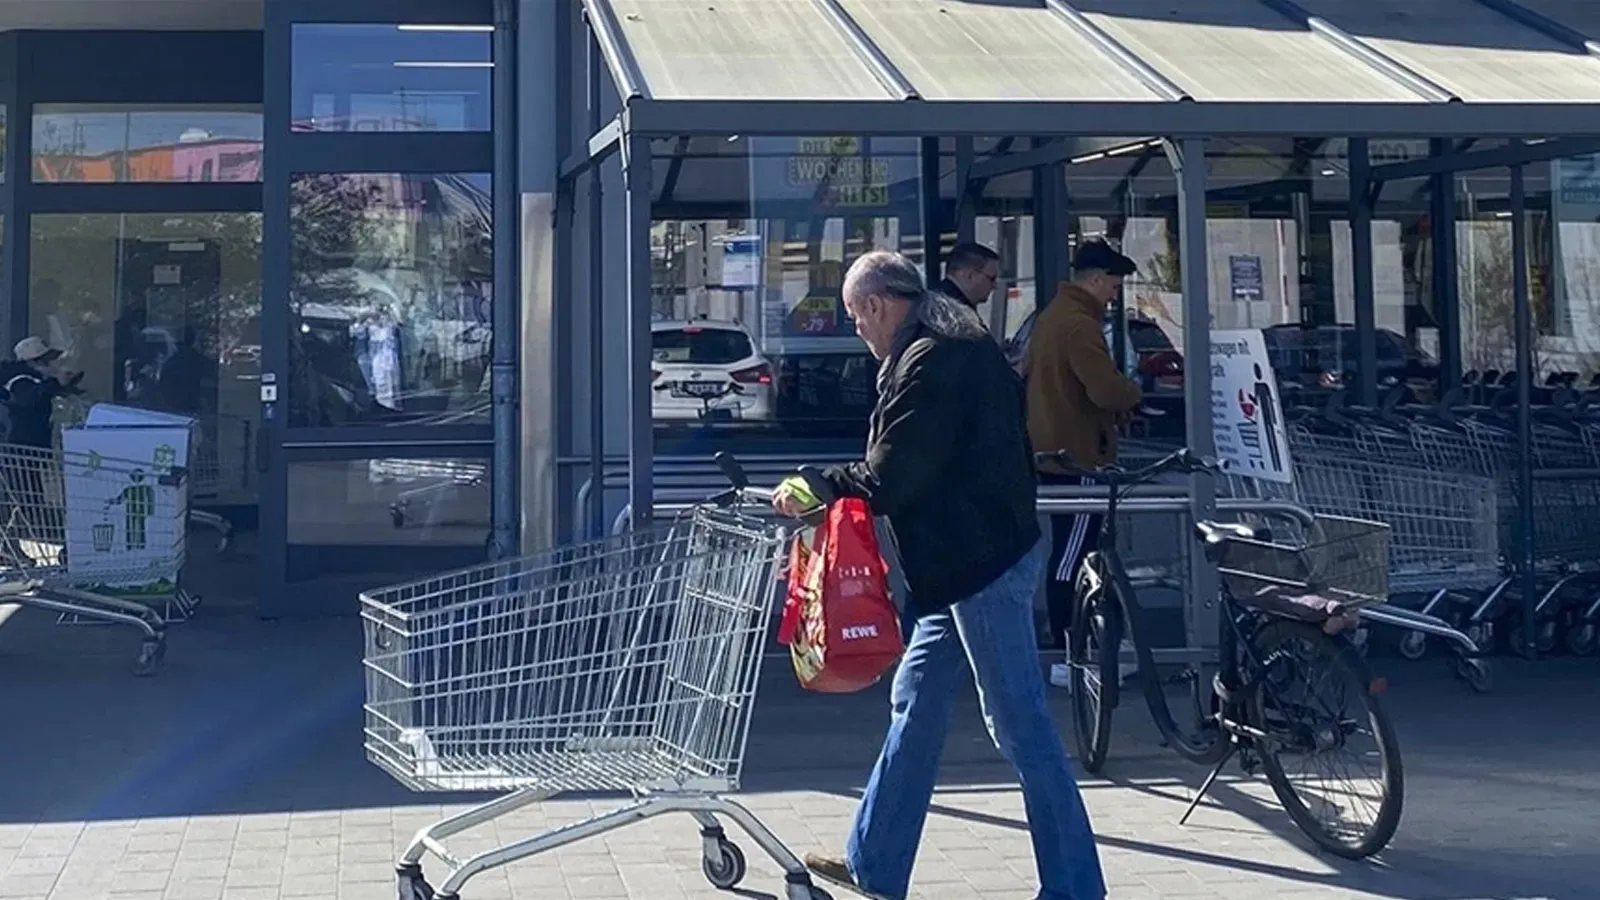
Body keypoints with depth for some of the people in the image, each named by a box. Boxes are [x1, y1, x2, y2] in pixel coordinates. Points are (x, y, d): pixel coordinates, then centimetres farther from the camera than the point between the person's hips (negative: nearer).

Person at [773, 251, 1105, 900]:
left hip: (981, 564, -11)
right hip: (967, 560, 11)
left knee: (1018, 725, -5)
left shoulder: (927, 365, -17)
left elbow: (888, 478, -19)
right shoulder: (965, 348, 16)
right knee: (915, 703, 15)